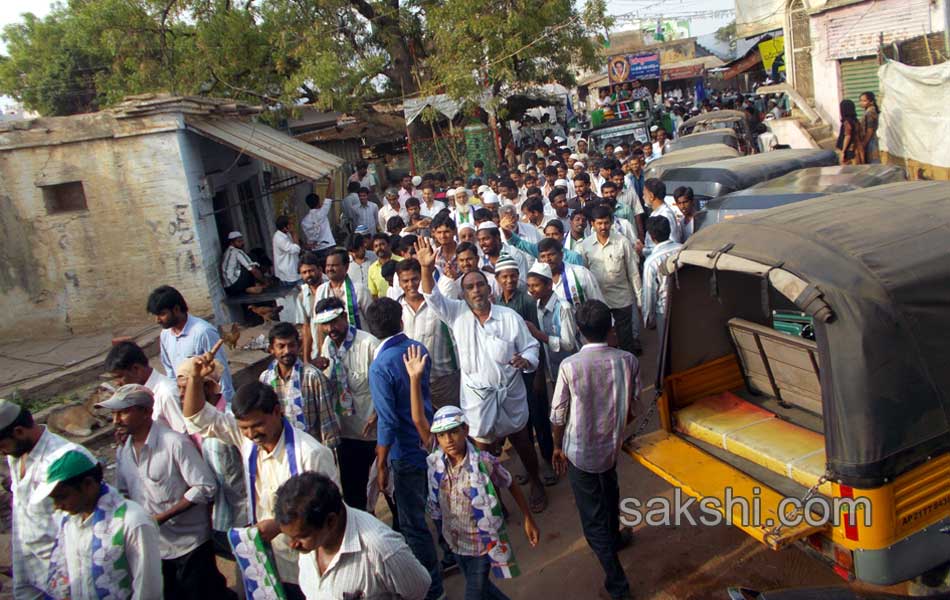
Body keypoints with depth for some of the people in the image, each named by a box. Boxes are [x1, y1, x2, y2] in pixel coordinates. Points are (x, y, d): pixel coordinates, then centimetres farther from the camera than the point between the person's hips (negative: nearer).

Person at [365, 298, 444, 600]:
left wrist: (381, 465, -12)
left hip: (407, 453, -7)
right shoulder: (418, 348, -3)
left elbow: (388, 423, -23)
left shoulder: (380, 367, -23)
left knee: (413, 523, 8)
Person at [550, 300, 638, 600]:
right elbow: (631, 408, -1)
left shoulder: (569, 366, -23)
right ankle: (614, 538, 56)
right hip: (612, 446, 4)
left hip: (579, 451, -4)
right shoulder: (628, 360, -14)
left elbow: (558, 414, -12)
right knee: (609, 494, 32)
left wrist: (557, 446, 4)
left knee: (592, 516, 9)